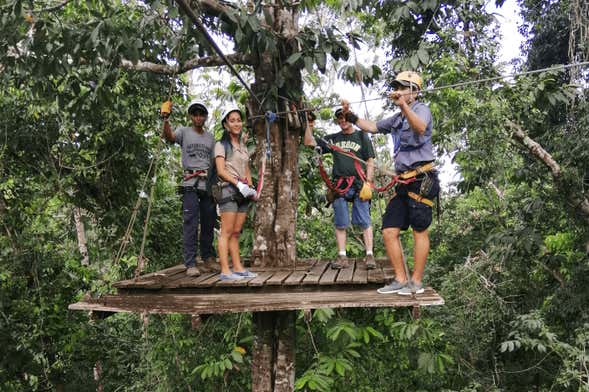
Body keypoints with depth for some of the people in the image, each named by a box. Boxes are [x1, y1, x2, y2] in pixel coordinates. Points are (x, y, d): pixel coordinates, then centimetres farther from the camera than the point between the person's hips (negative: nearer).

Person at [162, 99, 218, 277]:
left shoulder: (211, 138, 20)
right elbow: (169, 136, -15)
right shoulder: (184, 132, 7)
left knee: (209, 223, 8)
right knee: (190, 224, -8)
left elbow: (214, 162, 17)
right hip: (190, 184, -4)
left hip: (209, 184, 5)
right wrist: (166, 119, -33)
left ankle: (208, 259, 19)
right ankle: (190, 264, -8)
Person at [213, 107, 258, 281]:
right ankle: (225, 271, -10)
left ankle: (238, 268, 7)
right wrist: (238, 184, -18)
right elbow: (221, 171, -8)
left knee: (236, 232, 7)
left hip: (243, 192, 6)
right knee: (227, 232, -9)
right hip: (229, 189, -6)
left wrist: (250, 187, 4)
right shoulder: (221, 145, 1)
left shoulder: (243, 146, 21)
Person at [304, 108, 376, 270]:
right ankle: (342, 257, 7)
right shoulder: (332, 139, 18)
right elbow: (309, 142, 18)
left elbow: (370, 162, 5)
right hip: (339, 185, 3)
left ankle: (369, 255, -2)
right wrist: (309, 124, 9)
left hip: (359, 184, -3)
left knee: (365, 221, -5)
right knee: (340, 223, 2)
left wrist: (368, 183, -5)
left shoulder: (362, 137, 10)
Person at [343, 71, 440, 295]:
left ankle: (416, 282, 6)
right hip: (403, 182, 8)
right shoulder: (397, 119, 22)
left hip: (421, 180, -8)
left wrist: (403, 105, -40)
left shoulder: (421, 109, -4)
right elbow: (372, 127, 30)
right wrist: (351, 117, 18)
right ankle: (401, 280, 11)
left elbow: (420, 127, -27)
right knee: (389, 231, 4)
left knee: (420, 231, -1)